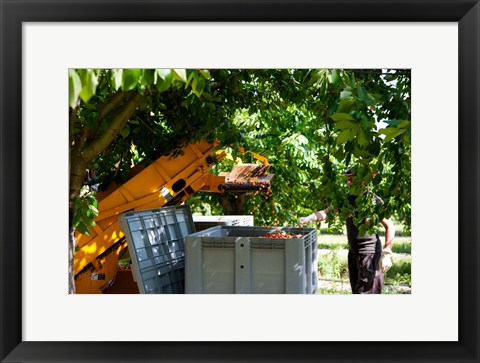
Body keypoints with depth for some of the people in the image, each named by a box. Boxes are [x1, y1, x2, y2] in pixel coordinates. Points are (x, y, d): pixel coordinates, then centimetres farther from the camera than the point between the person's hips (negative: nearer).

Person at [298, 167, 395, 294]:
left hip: (370, 253, -7)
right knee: (356, 291, 14)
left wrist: (386, 254, -11)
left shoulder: (374, 200, -8)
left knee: (365, 292, -9)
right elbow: (327, 212, 1)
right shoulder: (347, 199, 10)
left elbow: (389, 226, -6)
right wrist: (310, 218, -19)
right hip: (353, 252, 7)